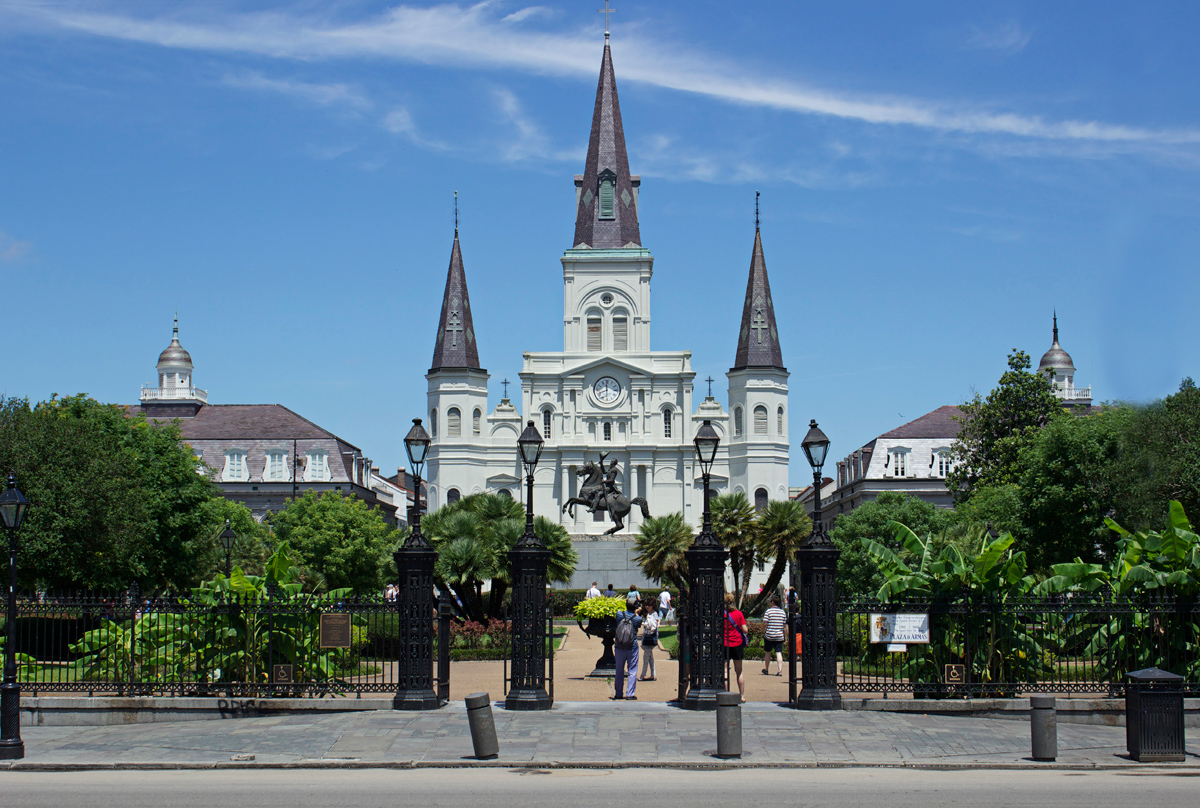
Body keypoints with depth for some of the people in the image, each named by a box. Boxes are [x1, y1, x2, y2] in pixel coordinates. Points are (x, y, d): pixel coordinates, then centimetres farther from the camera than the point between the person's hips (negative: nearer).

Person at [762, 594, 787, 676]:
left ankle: (766, 669, 25)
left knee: (768, 652, 13)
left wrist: (763, 632, 3)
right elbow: (785, 626, 6)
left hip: (769, 635, -2)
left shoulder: (768, 611, -7)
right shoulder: (783, 612, 4)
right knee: (779, 653, -1)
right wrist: (785, 636, 13)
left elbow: (765, 623, -12)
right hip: (779, 636, 2)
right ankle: (780, 671, -12)